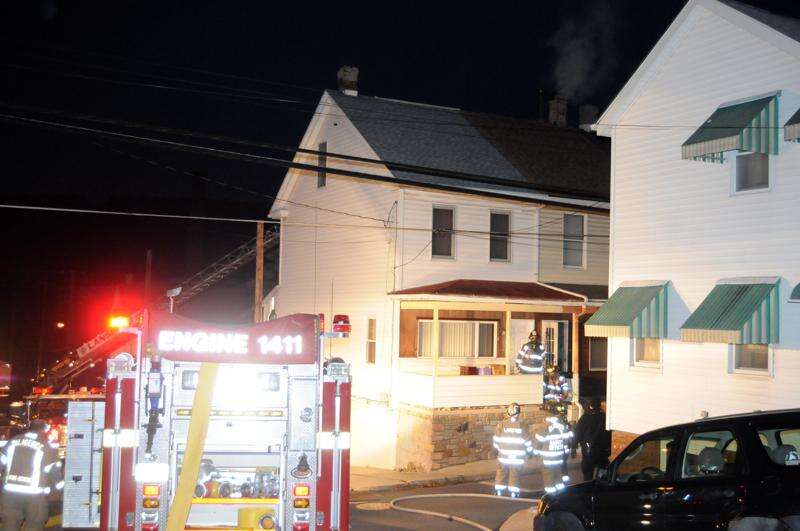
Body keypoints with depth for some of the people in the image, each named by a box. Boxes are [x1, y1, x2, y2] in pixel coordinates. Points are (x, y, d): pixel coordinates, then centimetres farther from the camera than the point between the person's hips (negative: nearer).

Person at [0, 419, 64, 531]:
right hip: (35, 494, -4)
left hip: (10, 491, 4)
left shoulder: (13, 441, 8)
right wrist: (61, 485, 13)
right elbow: (54, 472, -5)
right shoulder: (47, 447, -6)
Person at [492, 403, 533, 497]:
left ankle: (499, 493, 15)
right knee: (514, 475, 9)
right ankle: (514, 494, 11)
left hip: (503, 455, 0)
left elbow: (496, 439, -1)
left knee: (501, 474, 12)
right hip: (517, 457, 0)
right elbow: (527, 440, -1)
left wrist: (498, 448, 18)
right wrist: (530, 451, 16)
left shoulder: (501, 424, -8)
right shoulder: (522, 425, -8)